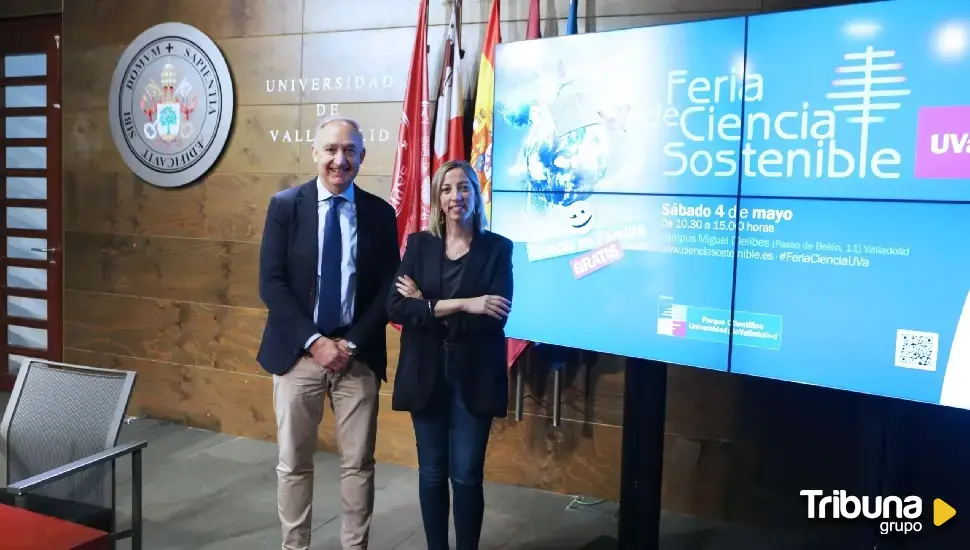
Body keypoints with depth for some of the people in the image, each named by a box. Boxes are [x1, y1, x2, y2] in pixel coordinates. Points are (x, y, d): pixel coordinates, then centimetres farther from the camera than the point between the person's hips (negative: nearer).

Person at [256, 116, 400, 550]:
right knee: (293, 462, 10)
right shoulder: (285, 206, -1)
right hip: (298, 352, 0)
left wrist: (352, 343, -9)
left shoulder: (380, 213, 2)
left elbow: (388, 289, 1)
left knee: (358, 463, 9)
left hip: (359, 357, 1)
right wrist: (314, 341, -14)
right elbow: (271, 284, -6)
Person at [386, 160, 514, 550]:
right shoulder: (419, 244, 3)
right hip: (426, 374, 2)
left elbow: (497, 318, -14)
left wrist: (428, 306, -13)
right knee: (431, 472, 11)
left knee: (467, 475, 2)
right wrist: (462, 305, -19)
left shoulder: (497, 248, -2)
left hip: (474, 377, -2)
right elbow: (396, 308, -10)